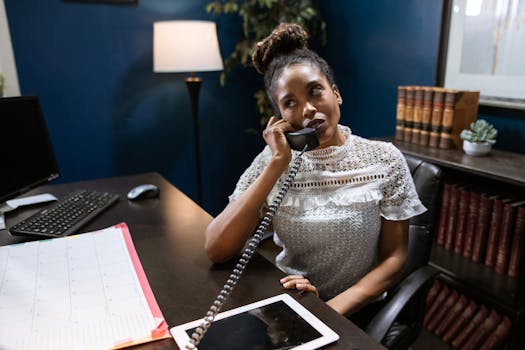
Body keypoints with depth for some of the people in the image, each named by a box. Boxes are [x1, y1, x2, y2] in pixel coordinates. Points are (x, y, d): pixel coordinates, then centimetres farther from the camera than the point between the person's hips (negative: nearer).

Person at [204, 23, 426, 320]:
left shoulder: (384, 160, -7)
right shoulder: (272, 160, -4)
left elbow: (394, 259, -5)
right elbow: (216, 250, -14)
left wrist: (329, 311, -19)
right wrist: (278, 164, -18)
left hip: (356, 312, 0)